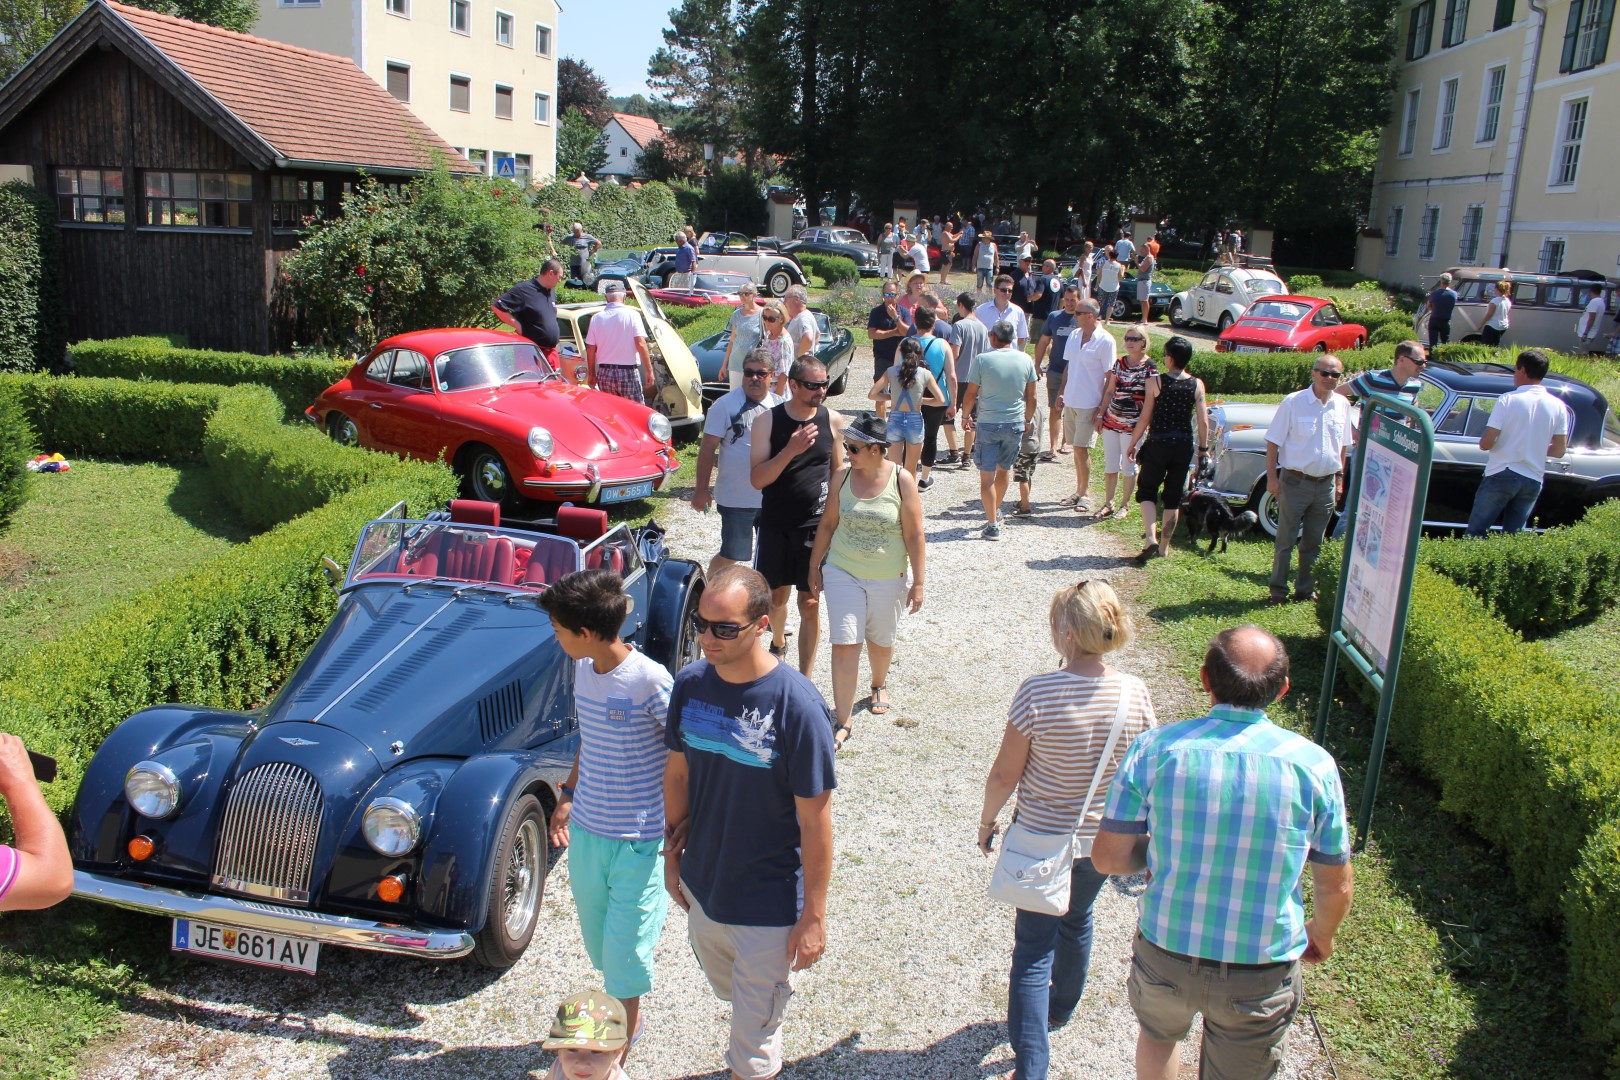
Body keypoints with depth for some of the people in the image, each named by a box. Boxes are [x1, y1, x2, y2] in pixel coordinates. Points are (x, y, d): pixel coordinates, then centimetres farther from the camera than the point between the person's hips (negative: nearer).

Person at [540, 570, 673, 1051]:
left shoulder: (650, 680, -24)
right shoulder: (583, 669, -1)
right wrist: (568, 795, 16)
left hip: (640, 840, -7)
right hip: (586, 830, 7)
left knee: (625, 945, 6)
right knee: (599, 938, 21)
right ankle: (622, 1018, 43)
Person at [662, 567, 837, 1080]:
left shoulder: (797, 704, -26)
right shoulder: (690, 683, -10)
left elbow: (815, 820, -19)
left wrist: (814, 916, -14)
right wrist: (674, 853, 12)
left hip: (769, 904, -6)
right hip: (702, 888, 6)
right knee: (730, 992, 30)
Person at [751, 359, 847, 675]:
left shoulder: (833, 421, -3)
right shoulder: (767, 421, -8)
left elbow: (838, 472, 9)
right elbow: (757, 479, -12)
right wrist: (790, 450, -26)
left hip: (816, 525, 0)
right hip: (775, 525, 0)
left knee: (809, 604, 1)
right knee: (777, 595, 15)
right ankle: (778, 643, 46)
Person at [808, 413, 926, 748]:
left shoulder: (902, 480, -12)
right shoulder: (842, 476, -6)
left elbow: (914, 535, -9)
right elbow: (828, 524, 5)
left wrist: (918, 582, -8)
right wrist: (814, 566, 8)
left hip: (887, 579, -1)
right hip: (842, 573, 1)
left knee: (880, 640, 18)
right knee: (844, 644, -6)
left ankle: (879, 684, 50)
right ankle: (842, 722, 0)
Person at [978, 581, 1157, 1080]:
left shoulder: (1037, 692, -26)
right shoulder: (1135, 693, -15)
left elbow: (1005, 773, -17)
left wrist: (987, 819, 1)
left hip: (1041, 838, -4)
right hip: (1102, 838, 4)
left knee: (1034, 946, 7)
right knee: (1076, 921, 29)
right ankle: (1061, 1009, 53)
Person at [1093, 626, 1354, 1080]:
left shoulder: (1155, 749, -16)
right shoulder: (1312, 765, -15)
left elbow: (1107, 858, -10)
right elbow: (1335, 887, -3)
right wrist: (1323, 935, 18)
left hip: (1165, 954, 0)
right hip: (1261, 972, 0)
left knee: (1158, 1034, 32)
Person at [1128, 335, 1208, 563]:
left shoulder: (1155, 382, -11)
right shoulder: (1197, 385, -3)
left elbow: (1145, 418, -9)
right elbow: (1203, 421, -3)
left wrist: (1133, 443, 2)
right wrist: (1204, 448, 9)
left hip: (1157, 445, -3)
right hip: (1184, 446, 3)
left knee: (1146, 491, 10)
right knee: (1173, 497, 13)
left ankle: (1151, 539, -10)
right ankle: (1164, 546, 19)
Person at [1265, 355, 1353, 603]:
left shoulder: (1342, 405, 5)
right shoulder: (1293, 402, -9)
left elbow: (1343, 445, 16)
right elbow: (1273, 442, -6)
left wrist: (1340, 478, 14)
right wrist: (1272, 477, -11)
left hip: (1326, 485, 4)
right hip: (1295, 482, -4)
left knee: (1313, 543, 13)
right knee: (1285, 541, 2)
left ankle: (1306, 590, 25)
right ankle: (1278, 591, 12)